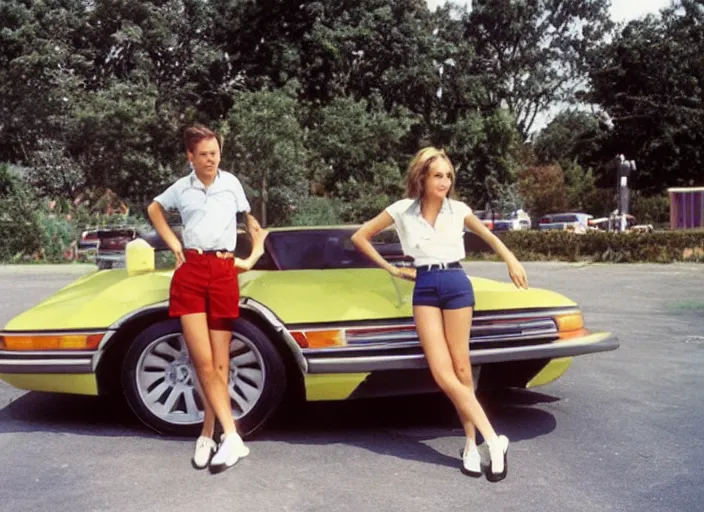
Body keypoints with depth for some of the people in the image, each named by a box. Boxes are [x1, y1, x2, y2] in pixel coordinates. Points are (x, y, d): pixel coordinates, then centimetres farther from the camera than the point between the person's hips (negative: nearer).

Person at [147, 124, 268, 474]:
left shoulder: (231, 183, 9)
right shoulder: (181, 188, 10)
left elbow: (251, 222, 21)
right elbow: (154, 209, 28)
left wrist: (252, 258, 9)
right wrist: (172, 243, 15)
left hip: (223, 272, 0)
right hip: (190, 272, 0)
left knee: (219, 363, 2)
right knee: (203, 362, -9)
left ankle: (207, 436, 14)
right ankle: (231, 436, -6)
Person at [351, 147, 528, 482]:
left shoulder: (459, 210, 2)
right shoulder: (402, 210, -1)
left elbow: (488, 235, 22)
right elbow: (359, 237, 8)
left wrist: (512, 262, 17)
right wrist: (392, 270, 7)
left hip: (456, 284, 0)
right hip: (424, 288, 0)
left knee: (460, 369, 1)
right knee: (443, 375, -9)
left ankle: (473, 442, 13)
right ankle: (493, 440, -2)